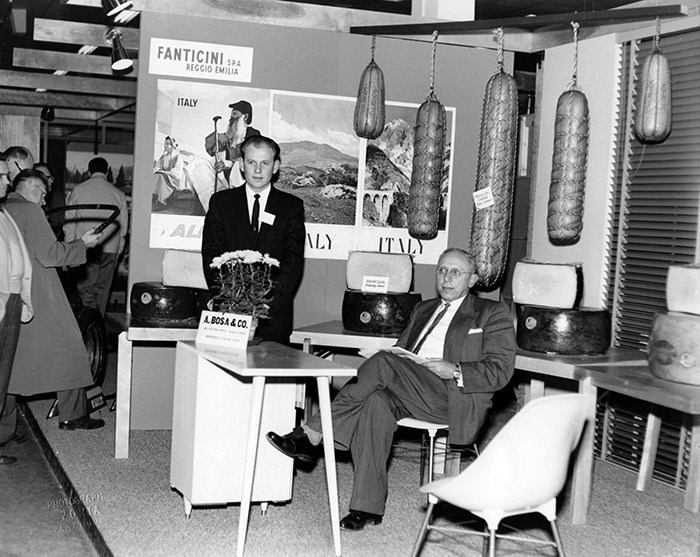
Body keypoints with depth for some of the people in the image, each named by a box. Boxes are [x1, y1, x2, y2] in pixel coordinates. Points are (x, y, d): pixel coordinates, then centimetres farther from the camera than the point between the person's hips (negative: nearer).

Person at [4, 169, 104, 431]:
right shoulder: (29, 210, -12)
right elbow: (49, 254, -17)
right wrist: (83, 244, -5)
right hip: (37, 299, -8)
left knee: (10, 356, 12)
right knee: (67, 349, 3)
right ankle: (73, 415, 8)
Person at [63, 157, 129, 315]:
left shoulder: (78, 190, 2)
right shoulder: (118, 194, 5)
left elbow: (69, 222, 3)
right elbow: (123, 226, 8)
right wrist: (118, 252, 17)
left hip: (84, 247, -1)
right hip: (110, 249, 2)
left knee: (86, 288, 1)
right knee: (102, 289, 11)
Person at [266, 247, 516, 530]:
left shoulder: (493, 313, 10)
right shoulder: (422, 309, 29)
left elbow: (500, 371, -1)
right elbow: (400, 352, 26)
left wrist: (454, 370, -16)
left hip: (454, 397, -5)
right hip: (407, 393, 5)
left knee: (383, 362, -27)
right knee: (376, 401, -31)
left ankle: (311, 434, -21)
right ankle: (368, 506, -29)